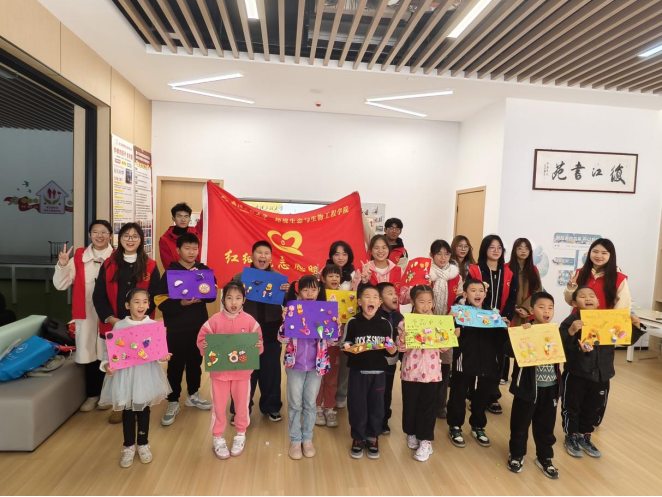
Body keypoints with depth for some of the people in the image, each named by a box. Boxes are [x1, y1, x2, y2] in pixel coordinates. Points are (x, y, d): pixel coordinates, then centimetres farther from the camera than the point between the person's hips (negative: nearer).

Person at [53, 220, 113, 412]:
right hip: (85, 314, 3)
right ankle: (92, 394, 28)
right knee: (89, 353, 11)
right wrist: (62, 265, -13)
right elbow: (60, 285, 2)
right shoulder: (79, 256, 4)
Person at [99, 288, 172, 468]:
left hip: (146, 372, 0)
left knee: (144, 409, 14)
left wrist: (163, 356, -23)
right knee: (127, 411, 12)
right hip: (125, 373, 0)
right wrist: (107, 364, -20)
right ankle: (129, 447, 31)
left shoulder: (153, 325, -5)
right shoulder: (119, 326, -6)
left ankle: (143, 445, 33)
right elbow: (110, 349, -4)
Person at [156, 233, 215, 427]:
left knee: (195, 362, 16)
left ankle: (193, 395, 34)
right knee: (175, 365, 4)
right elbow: (161, 302, -12)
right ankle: (173, 403, 18)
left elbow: (212, 296, -3)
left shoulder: (204, 270, 2)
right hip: (177, 329, -3)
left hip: (199, 326, 4)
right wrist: (181, 304, -25)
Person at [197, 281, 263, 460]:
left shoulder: (250, 321, -8)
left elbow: (258, 343, -2)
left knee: (242, 405, 15)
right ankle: (218, 439, 32)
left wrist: (258, 346, -23)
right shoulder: (215, 321, -10)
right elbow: (201, 340, -4)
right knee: (219, 406, 12)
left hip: (242, 371, 1)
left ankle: (241, 435, 38)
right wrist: (204, 346, -24)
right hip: (219, 371, 0)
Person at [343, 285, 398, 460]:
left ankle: (373, 438, 29)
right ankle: (358, 438, 25)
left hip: (378, 372, 2)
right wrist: (347, 348, -22)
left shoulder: (385, 323, 0)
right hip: (358, 371, -1)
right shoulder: (353, 322, -6)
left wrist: (392, 351, -15)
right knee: (357, 406, 6)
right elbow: (346, 345, 0)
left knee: (376, 406, 10)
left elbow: (390, 349, 6)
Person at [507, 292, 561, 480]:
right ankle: (517, 455, 30)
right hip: (528, 387, -3)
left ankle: (545, 458, 35)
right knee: (520, 424, 11)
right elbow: (511, 352, -23)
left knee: (546, 425, 16)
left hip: (551, 388, 4)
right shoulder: (524, 331, -12)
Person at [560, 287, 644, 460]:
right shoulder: (571, 321, -15)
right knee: (572, 406, 10)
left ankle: (585, 437, 40)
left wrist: (636, 326, -8)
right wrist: (571, 331, -39)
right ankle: (571, 437, 31)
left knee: (594, 408, 20)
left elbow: (627, 339, 8)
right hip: (576, 373, -4)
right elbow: (561, 345, -24)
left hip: (601, 374, 5)